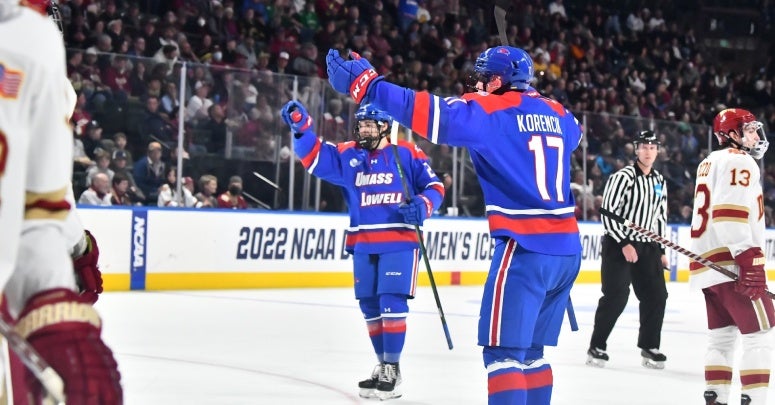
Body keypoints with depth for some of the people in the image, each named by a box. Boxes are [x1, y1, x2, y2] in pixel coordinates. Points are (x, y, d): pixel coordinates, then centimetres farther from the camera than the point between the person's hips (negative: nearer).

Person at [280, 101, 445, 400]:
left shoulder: (407, 154, -1)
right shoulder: (347, 155, 9)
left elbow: (434, 186, 2)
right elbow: (314, 157, 0)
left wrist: (422, 206, -18)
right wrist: (301, 128, -16)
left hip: (399, 242, -5)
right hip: (363, 244, 5)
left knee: (392, 303, -11)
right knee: (370, 307, 10)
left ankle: (392, 369, -3)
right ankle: (383, 366, 24)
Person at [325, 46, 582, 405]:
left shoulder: (490, 110, -5)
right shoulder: (556, 113, 15)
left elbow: (430, 113, -16)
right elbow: (573, 133, 38)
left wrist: (363, 83, -14)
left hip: (526, 247, -8)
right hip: (566, 248, 8)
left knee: (502, 353, -7)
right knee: (529, 353, 16)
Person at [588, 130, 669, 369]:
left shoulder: (659, 182, 12)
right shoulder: (623, 177, -11)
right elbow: (608, 213, -15)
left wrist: (661, 250, 14)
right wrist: (624, 244, -20)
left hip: (647, 246, 7)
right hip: (618, 244, -7)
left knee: (656, 295, 3)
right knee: (616, 296, -12)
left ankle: (649, 346, 15)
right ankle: (596, 347, -3)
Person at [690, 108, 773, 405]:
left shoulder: (709, 163, 23)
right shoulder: (740, 161, -8)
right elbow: (733, 212, -21)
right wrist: (750, 259, -25)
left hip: (709, 264, 10)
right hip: (733, 263, -10)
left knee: (723, 334, 13)